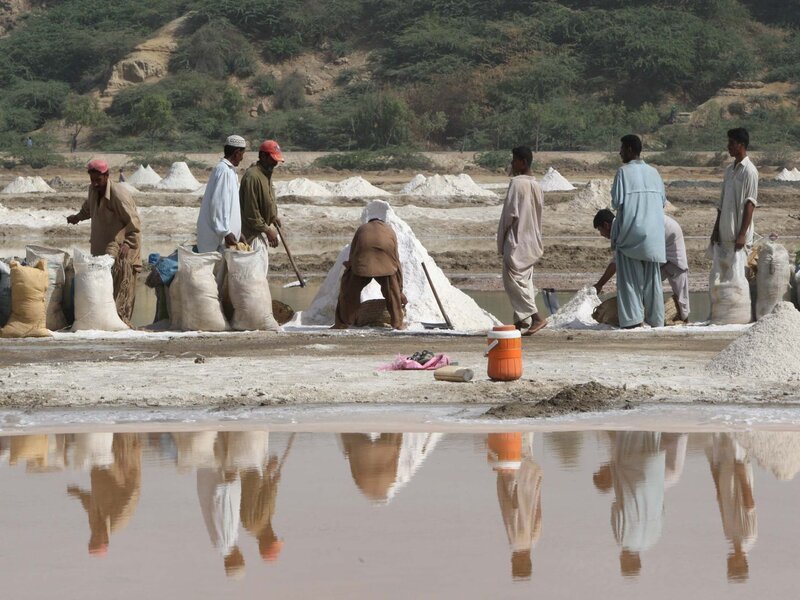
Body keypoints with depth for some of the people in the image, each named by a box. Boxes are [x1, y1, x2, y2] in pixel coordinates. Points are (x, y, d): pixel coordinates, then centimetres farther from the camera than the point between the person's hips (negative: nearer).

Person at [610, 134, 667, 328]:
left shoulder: (624, 172, -9)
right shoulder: (653, 172, 6)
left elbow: (616, 202, -12)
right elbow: (663, 200, 10)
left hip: (630, 234, -5)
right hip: (653, 234, 5)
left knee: (630, 277, 1)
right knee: (652, 277, 10)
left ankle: (632, 318, -5)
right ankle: (656, 318, 11)